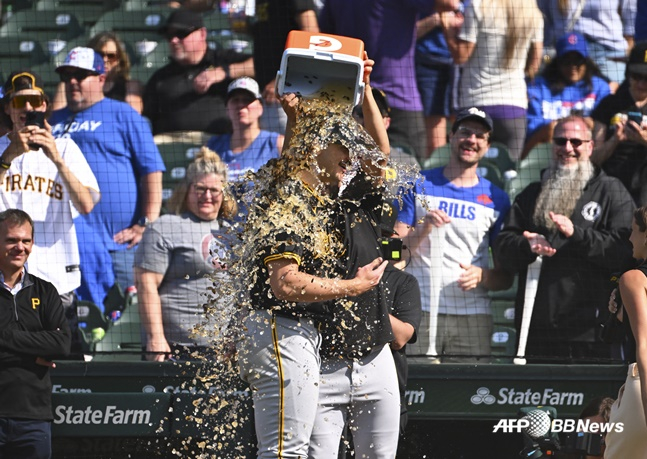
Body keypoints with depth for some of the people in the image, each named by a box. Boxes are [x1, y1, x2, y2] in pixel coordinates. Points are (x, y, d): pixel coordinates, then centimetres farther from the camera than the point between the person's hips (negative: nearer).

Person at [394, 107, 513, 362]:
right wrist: (423, 228, -10)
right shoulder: (419, 186, 11)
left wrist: (481, 276, -8)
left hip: (473, 318, 1)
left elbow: (506, 278, 13)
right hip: (420, 312, -1)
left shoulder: (496, 199, 13)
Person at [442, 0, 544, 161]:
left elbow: (460, 56, -5)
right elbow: (534, 65, 9)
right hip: (515, 105, 3)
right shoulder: (535, 15, 3)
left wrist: (447, 27, 8)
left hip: (477, 101, -3)